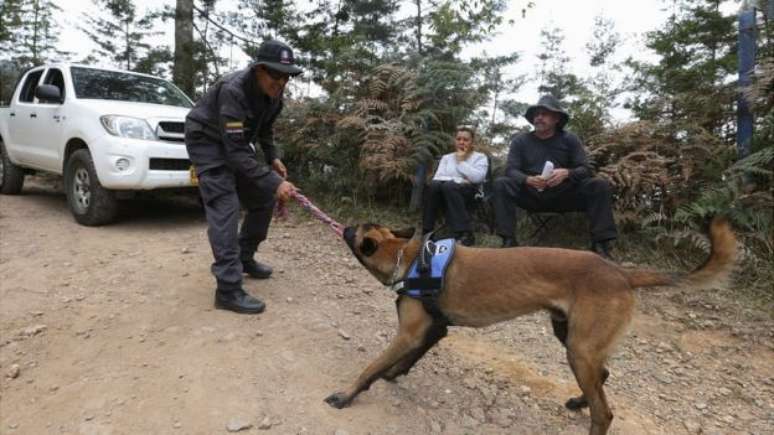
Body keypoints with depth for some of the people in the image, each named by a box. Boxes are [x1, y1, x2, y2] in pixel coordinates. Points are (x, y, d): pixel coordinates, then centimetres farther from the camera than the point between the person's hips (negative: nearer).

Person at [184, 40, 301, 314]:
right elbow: (236, 153, -36)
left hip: (236, 141, 8)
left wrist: (273, 158, -2)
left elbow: (265, 127, 11)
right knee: (225, 207, -21)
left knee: (263, 198, 7)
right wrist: (274, 182, -40)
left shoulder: (273, 92, -9)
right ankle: (229, 289, -20)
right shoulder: (233, 91, -33)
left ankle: (244, 258, 24)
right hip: (207, 140, -8)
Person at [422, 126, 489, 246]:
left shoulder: (480, 157, 11)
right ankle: (425, 231, -29)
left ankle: (465, 234, -40)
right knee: (433, 184, -32)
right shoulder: (446, 157, 21)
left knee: (449, 186, -37)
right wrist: (458, 180, -9)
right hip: (446, 192, 3)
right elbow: (437, 177, 4)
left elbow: (478, 177, -10)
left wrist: (461, 161, -2)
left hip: (470, 192, -3)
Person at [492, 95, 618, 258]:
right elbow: (511, 170, -5)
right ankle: (508, 241, -31)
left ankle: (600, 243, -25)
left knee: (600, 185, -21)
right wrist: (528, 180, -27)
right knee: (501, 184, -25)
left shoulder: (570, 139, 5)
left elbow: (585, 170, -2)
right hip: (531, 195, 0)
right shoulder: (520, 140, 4)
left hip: (563, 195, 1)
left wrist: (566, 173, -24)